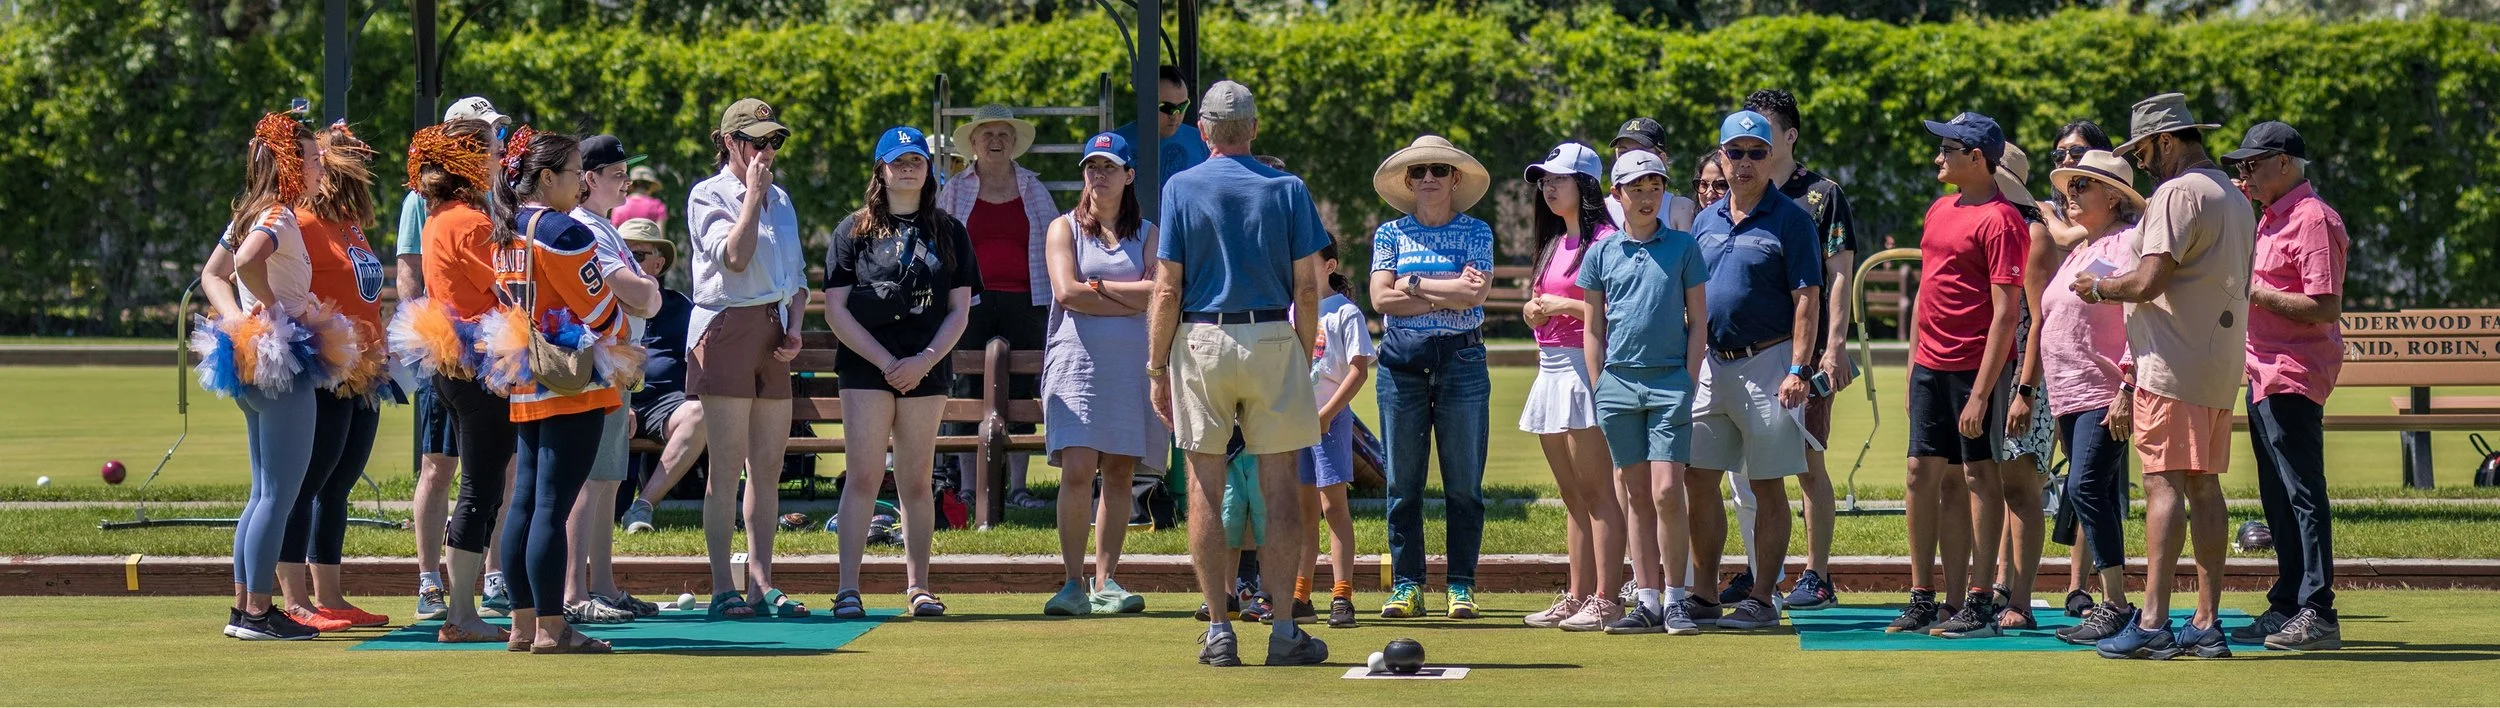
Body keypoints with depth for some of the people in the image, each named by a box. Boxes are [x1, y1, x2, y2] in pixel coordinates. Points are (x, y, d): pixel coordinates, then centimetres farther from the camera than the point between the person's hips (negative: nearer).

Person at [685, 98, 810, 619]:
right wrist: (753, 194, -11)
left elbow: (798, 274, 20)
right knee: (727, 469, -7)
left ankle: (762, 583, 9)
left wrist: (794, 328, 5)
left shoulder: (781, 199, 17)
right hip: (726, 332, -6)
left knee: (768, 468, 5)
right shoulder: (708, 195, -3)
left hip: (774, 336, 6)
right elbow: (735, 256, -18)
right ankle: (722, 590, -5)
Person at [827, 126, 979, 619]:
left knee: (916, 481, 4)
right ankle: (848, 589, -11)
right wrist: (886, 361, -9)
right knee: (863, 477, -8)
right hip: (866, 367, -2)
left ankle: (917, 587, 9)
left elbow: (960, 310, 7)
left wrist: (924, 361, -8)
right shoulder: (854, 230, 6)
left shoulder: (948, 232, 11)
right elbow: (836, 310, 0)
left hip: (927, 370, 2)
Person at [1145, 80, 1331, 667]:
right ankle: (1284, 630, 2)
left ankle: (1218, 631, 2)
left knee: (1206, 487, 4)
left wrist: (1157, 368, 2)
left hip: (1201, 342, 0)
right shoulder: (1288, 189, 3)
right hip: (1273, 338, 1)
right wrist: (1304, 360, 10)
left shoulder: (1182, 189, 1)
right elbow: (1307, 288, 1)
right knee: (1279, 485, 3)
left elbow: (1167, 289, -3)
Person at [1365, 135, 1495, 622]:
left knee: (1464, 481, -1)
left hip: (1461, 358, -1)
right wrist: (1449, 294, -8)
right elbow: (1381, 298, -3)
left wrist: (1415, 283, -6)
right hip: (1401, 361, 1)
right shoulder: (1390, 234, 10)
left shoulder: (1476, 233, 7)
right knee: (1402, 481, 1)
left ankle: (1462, 586, 5)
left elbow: (1475, 293, -8)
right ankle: (1406, 586, 6)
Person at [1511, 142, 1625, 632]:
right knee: (1572, 495, 11)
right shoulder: (1554, 243, 19)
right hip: (1551, 370, 10)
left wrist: (1567, 306, -13)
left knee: (1596, 491, -9)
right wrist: (1535, 309, 5)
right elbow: (1535, 310, 26)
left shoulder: (1603, 239, -9)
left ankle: (1604, 601, -10)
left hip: (1585, 366, -10)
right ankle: (1577, 598, 15)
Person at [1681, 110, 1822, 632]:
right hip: (1710, 366, 6)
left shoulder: (1789, 220, -4)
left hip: (1766, 364, -6)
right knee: (1697, 480, 5)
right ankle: (1704, 595, 14)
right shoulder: (1705, 221, 13)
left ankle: (1762, 600, 4)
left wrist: (1798, 369, -17)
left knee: (1768, 486, 0)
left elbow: (1807, 298, -9)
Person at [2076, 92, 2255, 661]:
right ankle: (2207, 624, 9)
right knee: (2204, 487, 10)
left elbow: (2150, 281, -19)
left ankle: (2153, 624, -18)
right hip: (2222, 365, 9)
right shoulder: (2237, 200, 19)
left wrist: (2099, 287, -1)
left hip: (2174, 364, -9)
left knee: (2164, 484, -12)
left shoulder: (2177, 193, -11)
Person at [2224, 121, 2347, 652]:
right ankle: (2286, 608, 19)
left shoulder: (2313, 219, -13)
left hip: (2295, 380, -11)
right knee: (2278, 500, 13)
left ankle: (2317, 613, -11)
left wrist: (2255, 293, -18)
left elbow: (2326, 306, -20)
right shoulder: (2269, 220, 19)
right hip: (2264, 376, 11)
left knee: (2303, 495, -10)